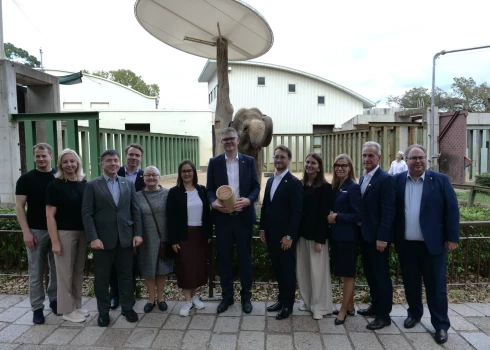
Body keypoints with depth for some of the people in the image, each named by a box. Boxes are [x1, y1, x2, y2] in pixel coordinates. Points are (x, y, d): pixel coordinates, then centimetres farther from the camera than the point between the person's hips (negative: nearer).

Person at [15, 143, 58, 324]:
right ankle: (37, 308, 16)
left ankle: (54, 299, 28)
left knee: (57, 269, 11)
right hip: (36, 231, -2)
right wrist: (26, 232, -10)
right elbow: (19, 207, -3)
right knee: (36, 272, 5)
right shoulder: (26, 178, -2)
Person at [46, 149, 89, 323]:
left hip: (82, 233, 5)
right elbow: (50, 215, -10)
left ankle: (77, 305, 30)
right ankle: (67, 310, 21)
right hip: (64, 233, -4)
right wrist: (55, 242, -14)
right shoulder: (55, 185, -8)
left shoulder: (84, 184, 4)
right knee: (65, 273, 7)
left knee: (78, 271, 15)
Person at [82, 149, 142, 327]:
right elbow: (87, 213, -6)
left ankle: (127, 307, 26)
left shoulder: (128, 184, 8)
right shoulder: (92, 185, -1)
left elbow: (135, 210, 7)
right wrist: (93, 238, -15)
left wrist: (137, 233, -1)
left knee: (126, 275, 11)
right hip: (103, 238, -2)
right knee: (102, 277, 9)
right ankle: (103, 311, 24)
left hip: (126, 237, 2)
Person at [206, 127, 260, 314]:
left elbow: (256, 187, 2)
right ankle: (227, 296, 26)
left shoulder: (249, 161, 4)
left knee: (245, 257, 9)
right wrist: (213, 202, -17)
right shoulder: (214, 162, 4)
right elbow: (210, 189, 3)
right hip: (222, 217, 1)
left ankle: (246, 296, 26)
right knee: (225, 258, 10)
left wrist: (248, 200, -18)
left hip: (243, 217, 0)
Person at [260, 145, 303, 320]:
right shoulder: (270, 181, 11)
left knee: (288, 269, 7)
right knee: (277, 268, 16)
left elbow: (297, 212, -16)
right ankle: (281, 298, 31)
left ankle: (288, 304, 20)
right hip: (271, 234, 7)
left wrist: (289, 236, -18)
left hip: (285, 236, -7)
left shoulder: (294, 183, -12)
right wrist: (263, 229, 11)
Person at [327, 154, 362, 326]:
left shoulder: (353, 187, -12)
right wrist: (330, 216, -4)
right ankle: (350, 307, 29)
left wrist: (337, 217, -16)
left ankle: (343, 310, 15)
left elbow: (358, 215, -17)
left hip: (348, 237, -8)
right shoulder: (335, 187, 10)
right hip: (337, 236, 8)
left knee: (348, 274, 4)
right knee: (343, 273, 16)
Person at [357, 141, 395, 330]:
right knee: (369, 272, 18)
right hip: (364, 235, 8)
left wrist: (382, 238, -21)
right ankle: (376, 305, 34)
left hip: (377, 237, -8)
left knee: (381, 275, 3)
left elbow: (388, 211, -19)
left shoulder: (385, 179, -15)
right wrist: (361, 230, 11)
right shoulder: (363, 178, 10)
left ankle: (384, 315, 16)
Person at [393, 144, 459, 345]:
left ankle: (441, 325, 20)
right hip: (406, 244, 2)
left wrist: (452, 238, -6)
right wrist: (392, 237, 1)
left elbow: (452, 210, -3)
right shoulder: (397, 181, 1)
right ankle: (414, 313, 35)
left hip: (432, 243, -2)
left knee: (436, 286, 6)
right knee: (410, 283, 15)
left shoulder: (440, 180, -3)